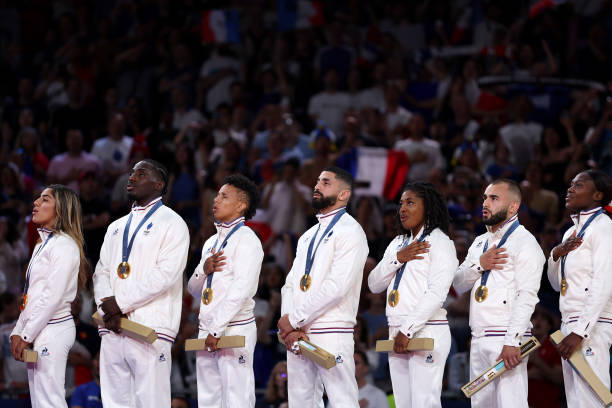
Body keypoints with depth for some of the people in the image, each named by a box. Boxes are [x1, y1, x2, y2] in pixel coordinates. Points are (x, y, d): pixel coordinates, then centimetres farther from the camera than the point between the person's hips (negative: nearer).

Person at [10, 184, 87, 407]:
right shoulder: (43, 243, 20)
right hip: (36, 331, 10)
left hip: (53, 329, -10)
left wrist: (27, 335, -16)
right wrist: (18, 332, 11)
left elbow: (53, 296, -17)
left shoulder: (64, 245, -10)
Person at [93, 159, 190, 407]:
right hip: (112, 329, 7)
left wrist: (121, 302, -12)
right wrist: (107, 309, -5)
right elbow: (101, 272, 15)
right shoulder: (116, 227, 24)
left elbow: (165, 274, -11)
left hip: (150, 330, -7)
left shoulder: (172, 223, 1)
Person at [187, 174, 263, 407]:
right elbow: (194, 290, 22)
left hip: (234, 330, -8)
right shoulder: (211, 242, 21)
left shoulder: (246, 240, -5)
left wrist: (217, 329, -19)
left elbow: (241, 290, -16)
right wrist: (203, 270, -1)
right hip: (207, 332, 8)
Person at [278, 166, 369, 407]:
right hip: (297, 334, 8)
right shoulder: (308, 236, 21)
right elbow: (290, 285, 14)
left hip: (331, 333, -8)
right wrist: (288, 327, -4)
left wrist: (294, 319, -13)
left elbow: (337, 286, -16)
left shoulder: (349, 231, -5)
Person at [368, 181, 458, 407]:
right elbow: (374, 284, 12)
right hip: (397, 335, 7)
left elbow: (437, 293, -14)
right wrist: (398, 258, -4)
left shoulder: (439, 242, -3)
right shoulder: (397, 244, 21)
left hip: (427, 332, -7)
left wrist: (408, 330, -19)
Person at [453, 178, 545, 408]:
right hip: (478, 340, 8)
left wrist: (512, 342, -24)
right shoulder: (481, 242, 22)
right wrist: (479, 264, -6)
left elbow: (527, 296, -15)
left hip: (505, 339, -8)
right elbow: (459, 285, 14)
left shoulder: (524, 241, -5)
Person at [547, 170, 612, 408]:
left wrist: (580, 332, -21)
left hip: (592, 326, -9)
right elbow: (557, 284, 25)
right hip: (570, 324, 9)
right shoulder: (572, 232, 21)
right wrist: (557, 254, 4)